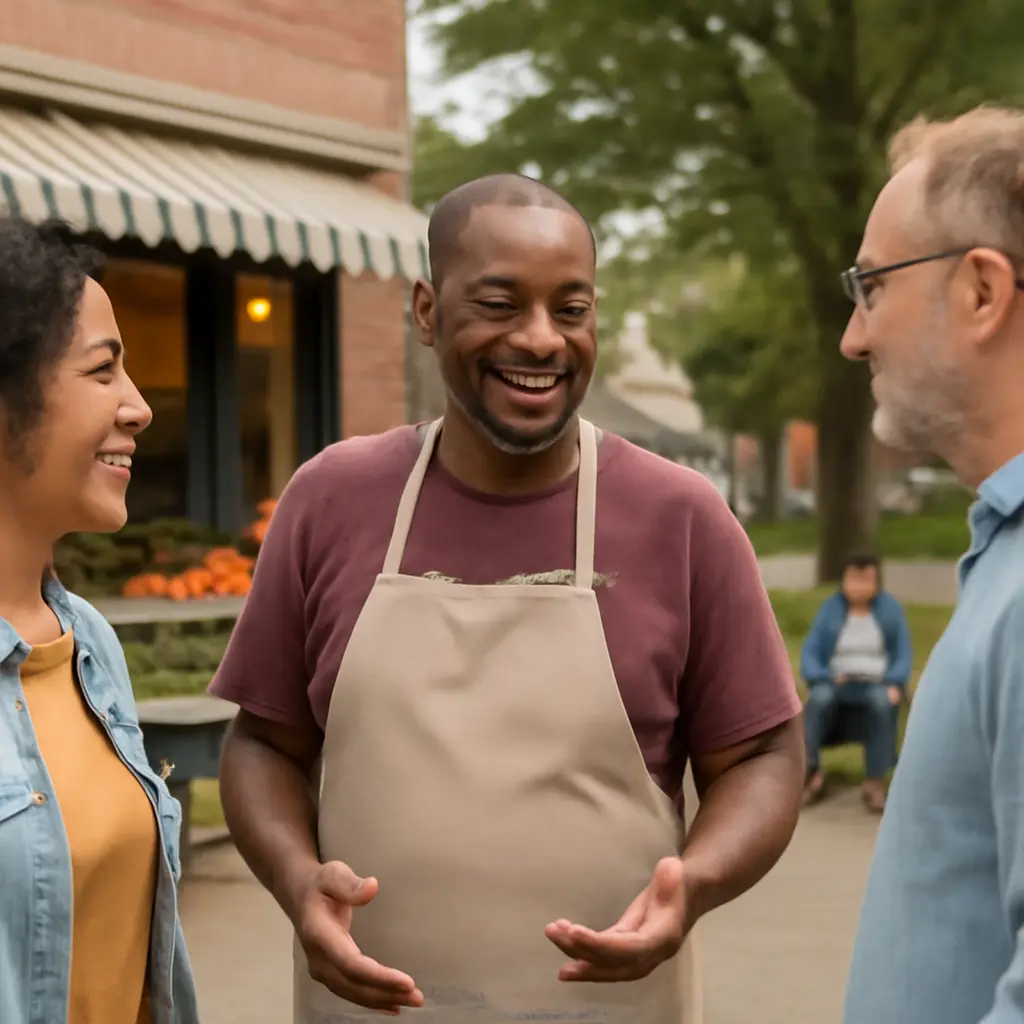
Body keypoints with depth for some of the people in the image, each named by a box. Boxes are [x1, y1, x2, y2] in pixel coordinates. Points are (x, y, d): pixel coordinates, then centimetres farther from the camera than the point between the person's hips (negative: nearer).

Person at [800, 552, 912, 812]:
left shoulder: (890, 608, 7)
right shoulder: (830, 608, 6)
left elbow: (904, 655, 4)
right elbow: (809, 653, 2)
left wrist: (894, 684, -15)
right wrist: (823, 678, -18)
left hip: (877, 683, 0)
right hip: (837, 682, 0)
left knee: (881, 701, -37)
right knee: (819, 698, -35)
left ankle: (875, 782, -34)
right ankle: (810, 772, -32)